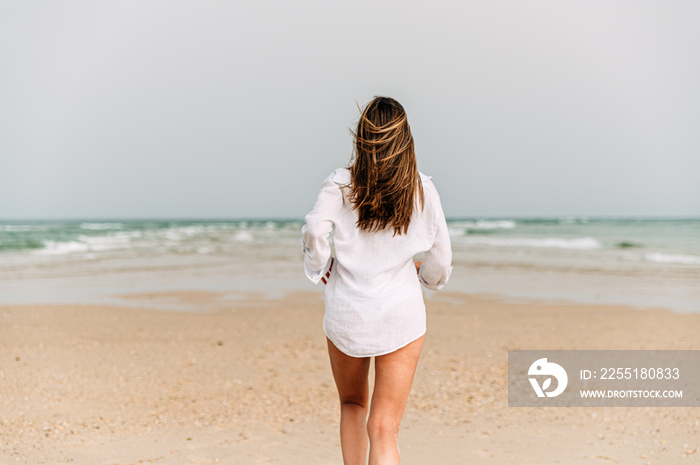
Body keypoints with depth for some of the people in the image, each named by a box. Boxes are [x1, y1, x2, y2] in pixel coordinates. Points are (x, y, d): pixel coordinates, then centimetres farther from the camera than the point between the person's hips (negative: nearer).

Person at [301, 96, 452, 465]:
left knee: (352, 405, 27)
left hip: (346, 313, 0)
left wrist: (319, 269, -2)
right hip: (402, 313, 0)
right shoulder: (422, 190, 0)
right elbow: (440, 256, 5)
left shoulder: (340, 185, -4)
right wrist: (427, 275, 27)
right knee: (383, 429, 0)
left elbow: (315, 229, -21)